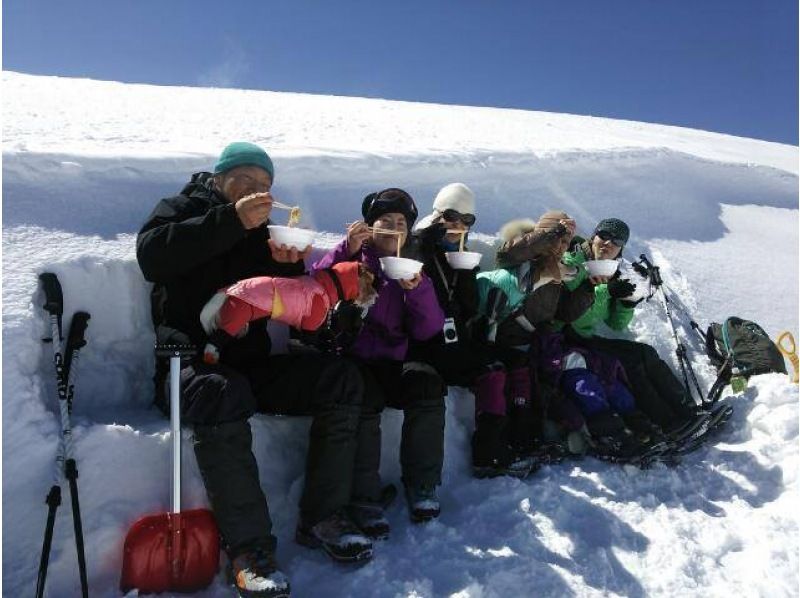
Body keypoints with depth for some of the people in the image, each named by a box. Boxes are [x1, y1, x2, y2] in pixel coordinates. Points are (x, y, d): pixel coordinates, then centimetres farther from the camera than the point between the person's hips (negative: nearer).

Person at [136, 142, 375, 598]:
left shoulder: (261, 233, 19)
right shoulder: (181, 210, 7)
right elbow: (151, 257, -17)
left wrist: (290, 265, -10)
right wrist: (232, 220, -23)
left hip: (250, 365, 5)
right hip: (191, 361, -5)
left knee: (342, 378, -13)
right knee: (220, 393, -38)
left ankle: (323, 517, -11)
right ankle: (248, 545, -30)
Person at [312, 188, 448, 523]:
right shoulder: (352, 259, 10)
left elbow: (427, 331, 4)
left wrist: (418, 289, -12)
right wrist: (347, 250, -18)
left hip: (393, 363, 3)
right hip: (351, 359, -2)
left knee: (427, 382, -27)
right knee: (363, 393, -33)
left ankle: (422, 485, -14)